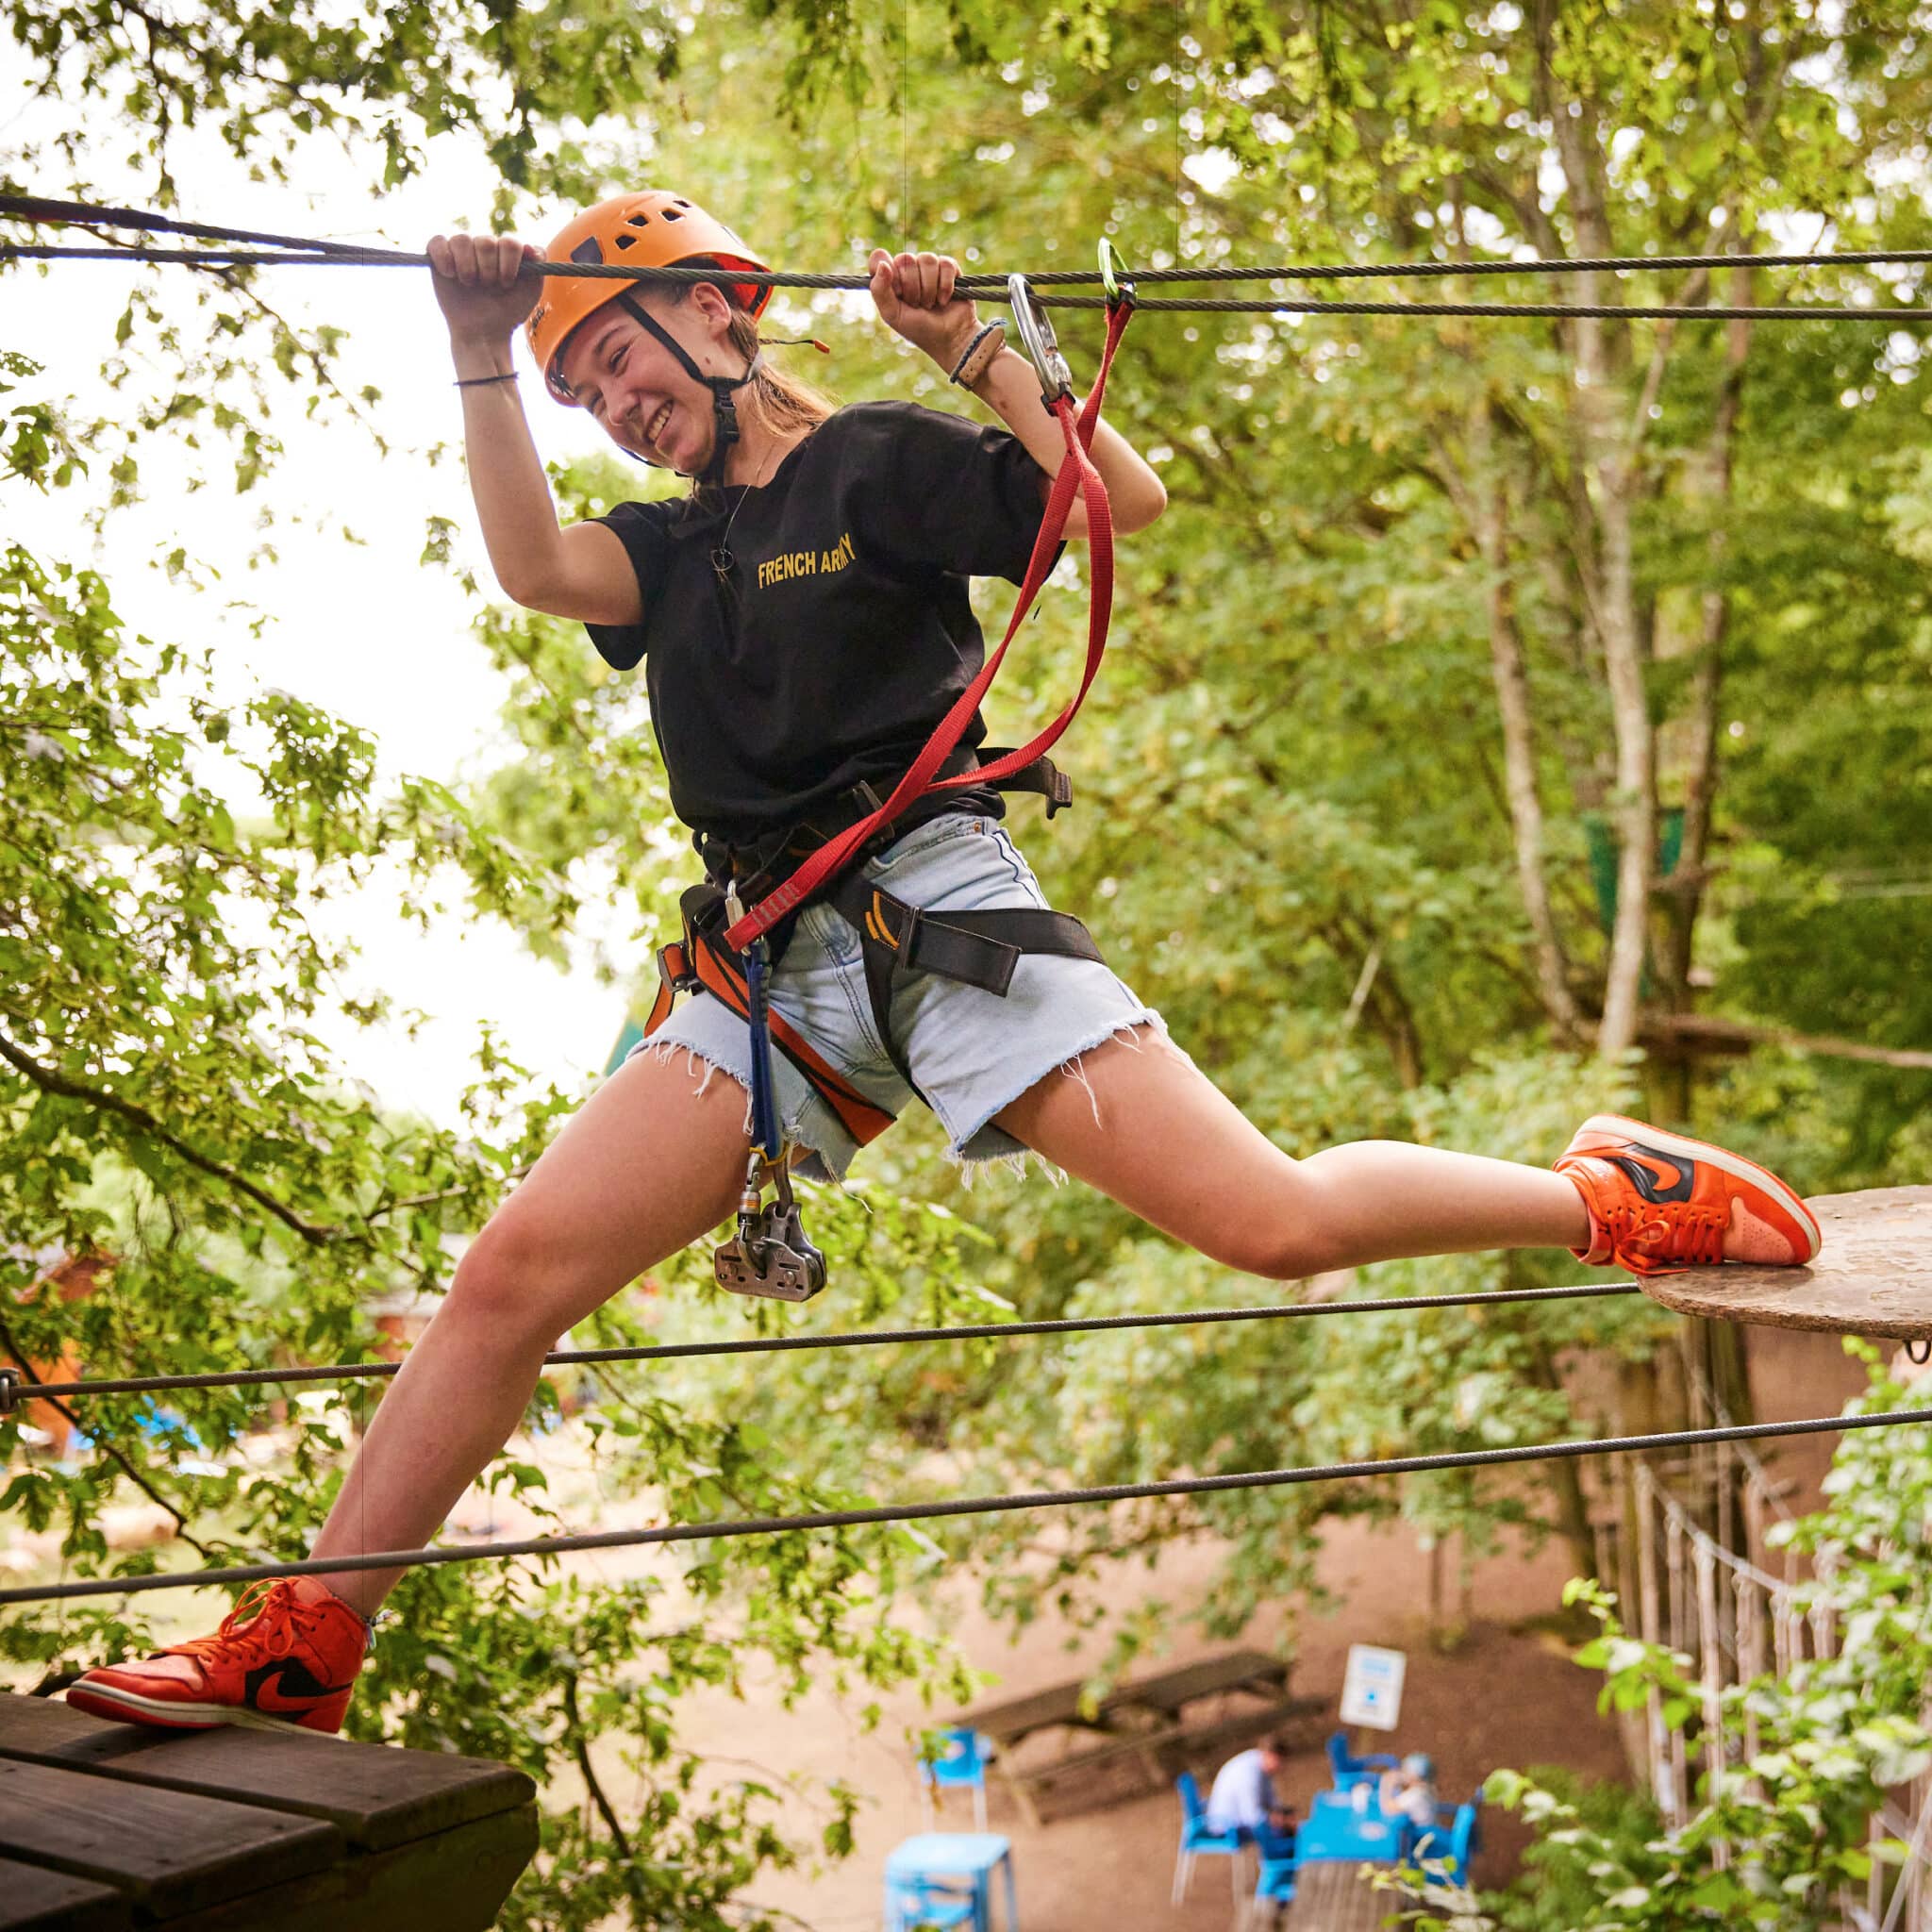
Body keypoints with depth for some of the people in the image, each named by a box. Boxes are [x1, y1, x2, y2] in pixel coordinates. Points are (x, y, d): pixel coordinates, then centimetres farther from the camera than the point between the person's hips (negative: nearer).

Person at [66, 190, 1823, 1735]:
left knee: (1274, 1223, -14)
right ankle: (308, 1643, 1)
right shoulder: (670, 546, 22)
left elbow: (1127, 501, -7)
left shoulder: (879, 459, 6)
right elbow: (534, 568, -1)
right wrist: (483, 360, -4)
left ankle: (1607, 1195, 10)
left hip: (935, 905, -5)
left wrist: (969, 345, -11)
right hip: (775, 974, 5)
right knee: (514, 1270, -7)